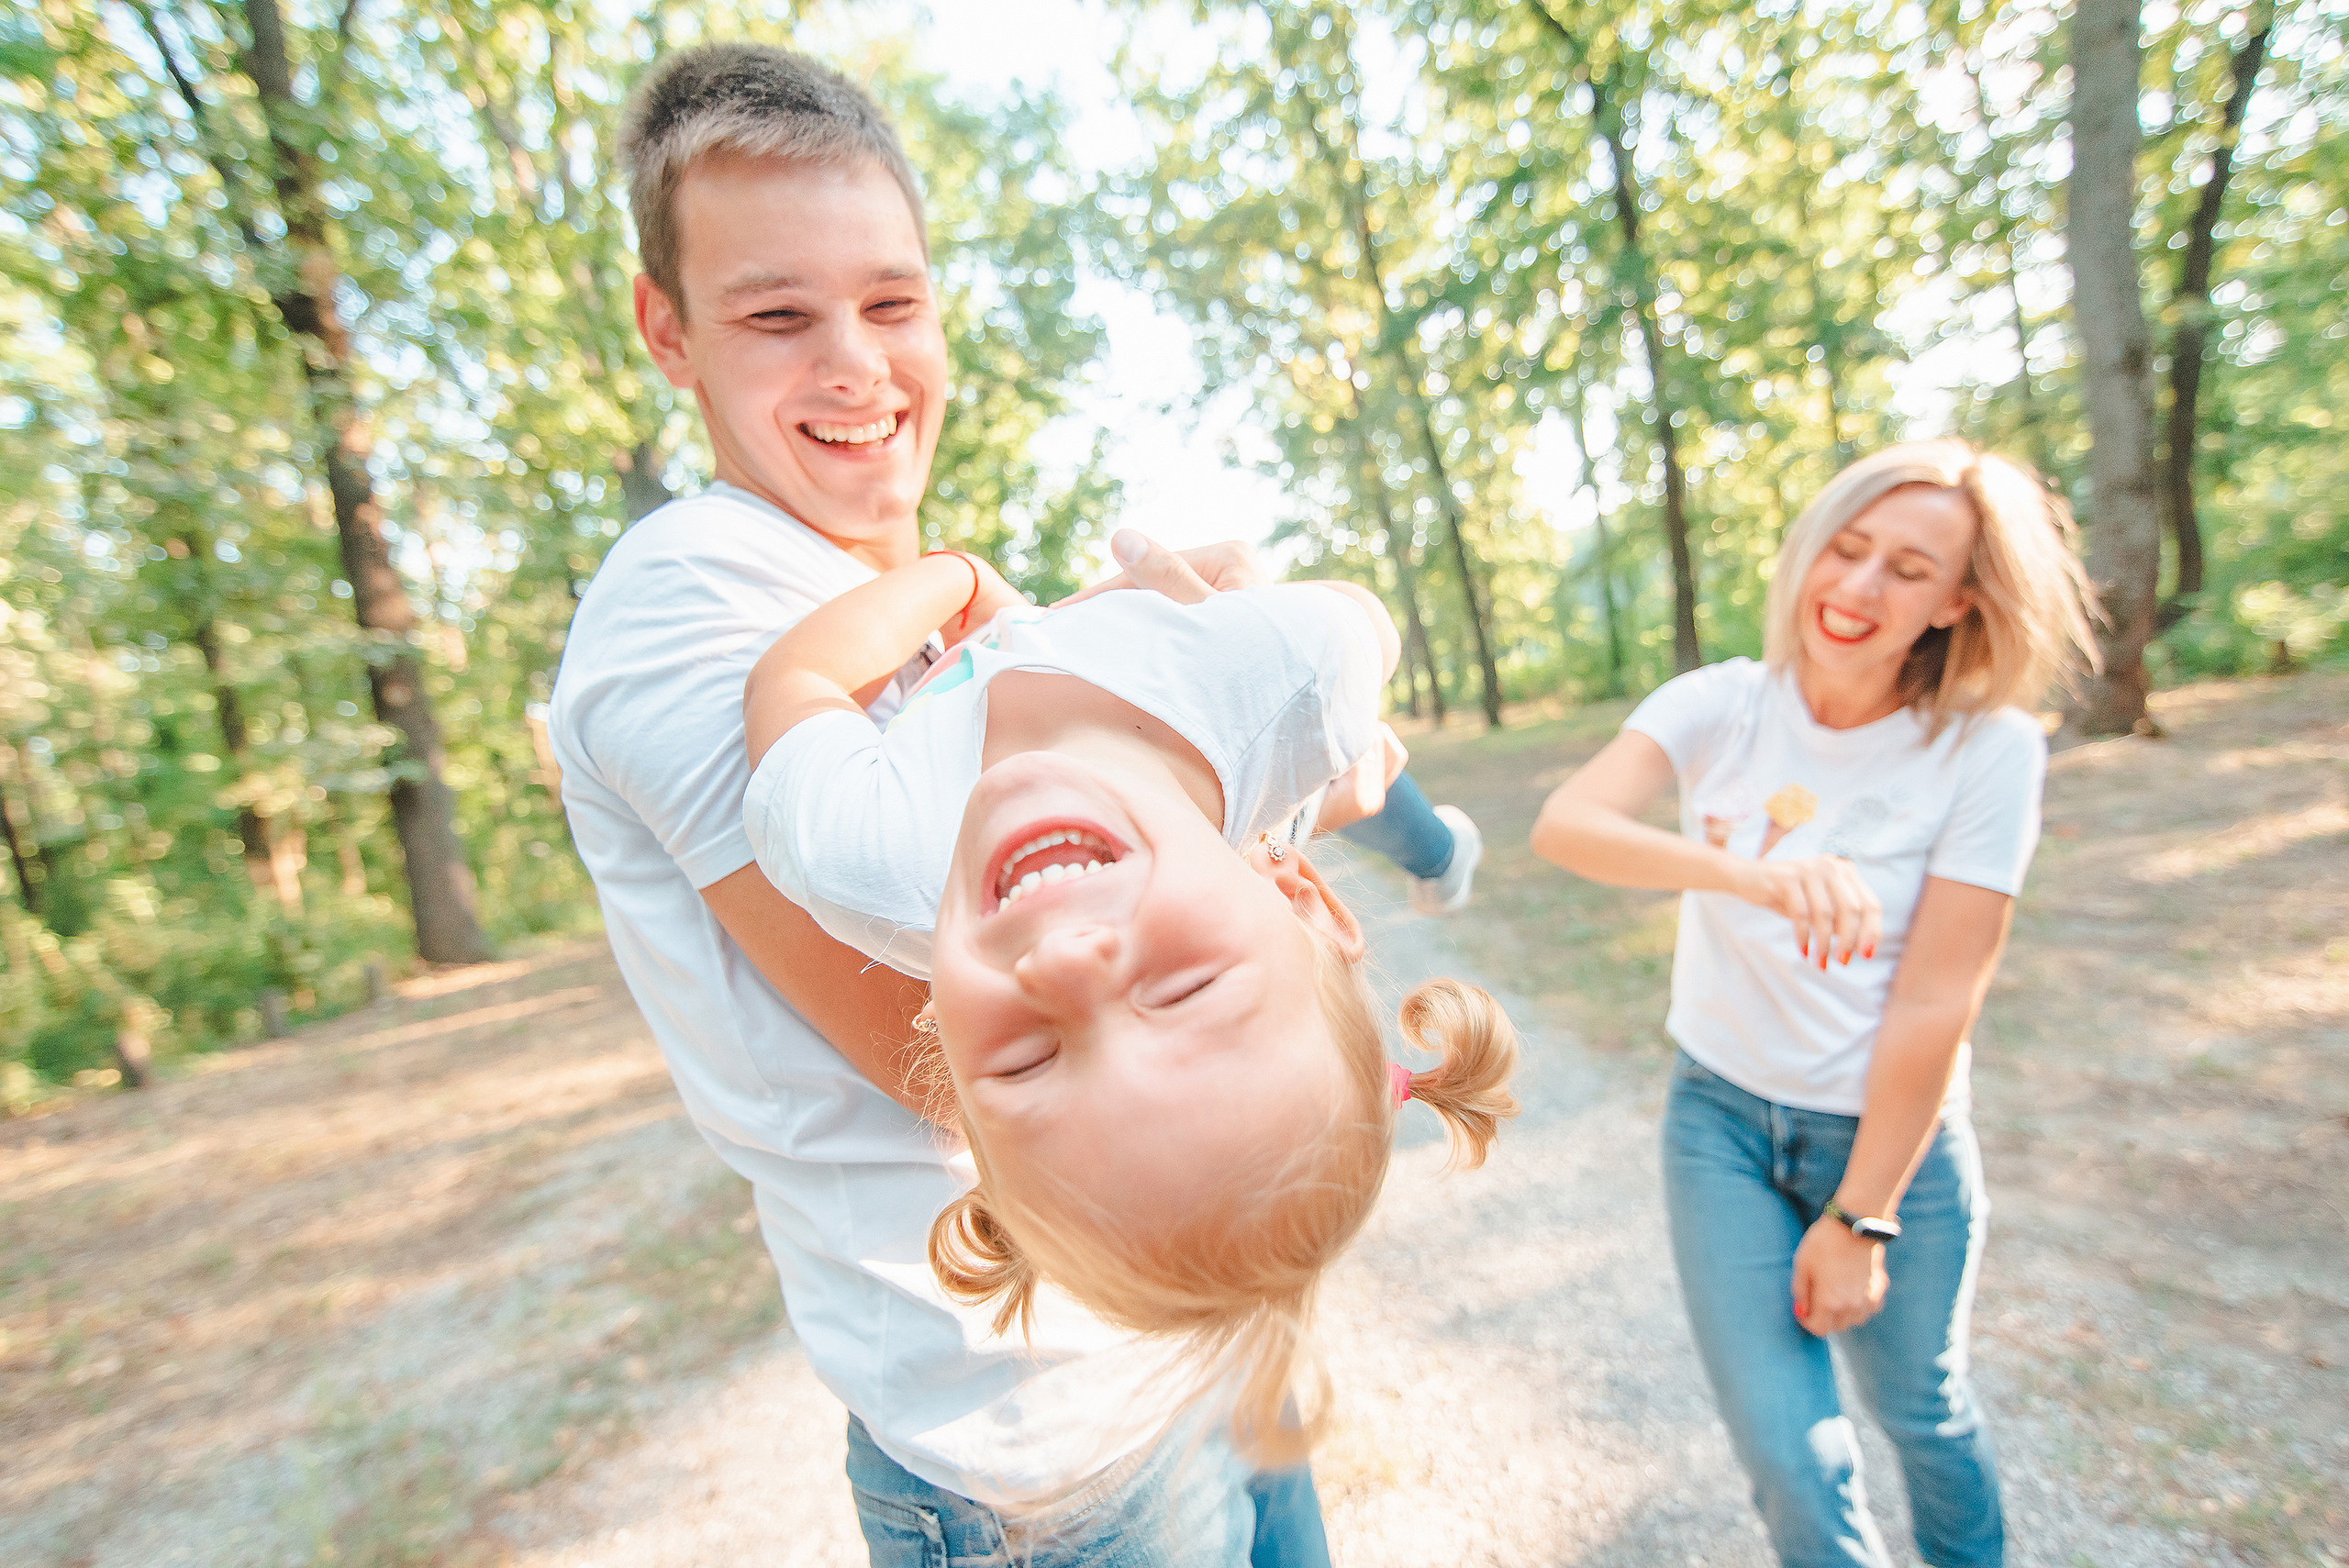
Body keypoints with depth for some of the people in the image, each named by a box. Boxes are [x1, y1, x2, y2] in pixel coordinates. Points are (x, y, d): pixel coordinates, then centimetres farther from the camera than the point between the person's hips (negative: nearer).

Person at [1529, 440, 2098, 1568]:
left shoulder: (1988, 749, -15)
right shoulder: (1723, 705, -12)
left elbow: (1935, 1005, -16)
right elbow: (1563, 825, -31)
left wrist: (1860, 1217, -13)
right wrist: (1758, 875, -47)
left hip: (1892, 1131, 0)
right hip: (1721, 1111, 1)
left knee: (1920, 1410, 23)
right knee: (1787, 1454, 5)